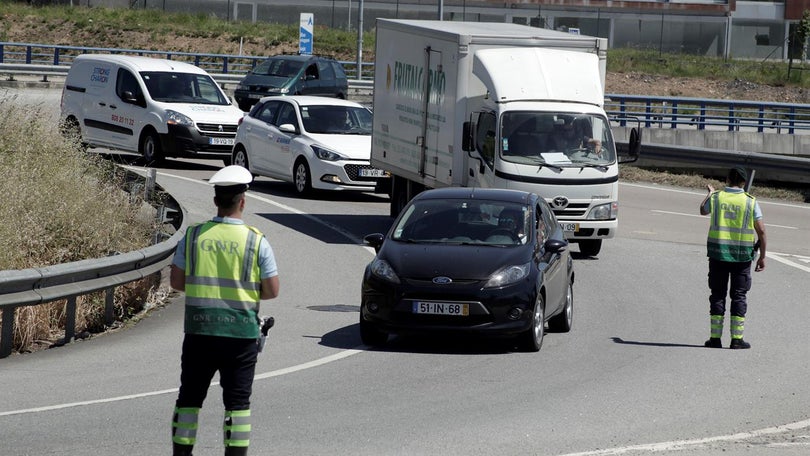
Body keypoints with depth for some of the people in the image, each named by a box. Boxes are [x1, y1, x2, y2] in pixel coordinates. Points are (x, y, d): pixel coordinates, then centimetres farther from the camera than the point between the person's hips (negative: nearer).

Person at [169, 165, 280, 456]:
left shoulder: (194, 235, -2)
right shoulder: (256, 241, -7)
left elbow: (176, 281, 2)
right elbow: (272, 290, -5)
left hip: (199, 331, 2)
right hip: (240, 333, -2)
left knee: (190, 397, 10)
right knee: (237, 401, 4)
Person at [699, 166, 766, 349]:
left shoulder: (716, 198, -1)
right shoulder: (750, 202, -5)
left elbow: (703, 211, 22)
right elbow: (761, 231, -6)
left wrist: (709, 193, 40)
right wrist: (762, 257, 2)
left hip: (718, 253, 1)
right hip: (742, 256, -1)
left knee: (717, 295, 8)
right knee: (738, 296, 5)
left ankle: (715, 337, 6)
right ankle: (737, 339, 3)